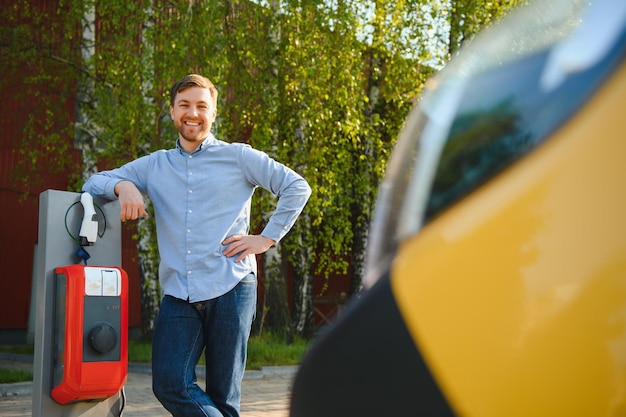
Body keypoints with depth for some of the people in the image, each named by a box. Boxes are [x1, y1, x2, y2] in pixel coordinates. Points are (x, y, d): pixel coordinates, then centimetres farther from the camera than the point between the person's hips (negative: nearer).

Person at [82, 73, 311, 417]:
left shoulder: (238, 157, 7)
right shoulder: (154, 166, 16)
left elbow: (297, 188, 4)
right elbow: (93, 183, 14)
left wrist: (267, 238, -2)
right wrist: (122, 186, -8)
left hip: (230, 289, -3)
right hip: (178, 295, 3)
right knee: (170, 384, -15)